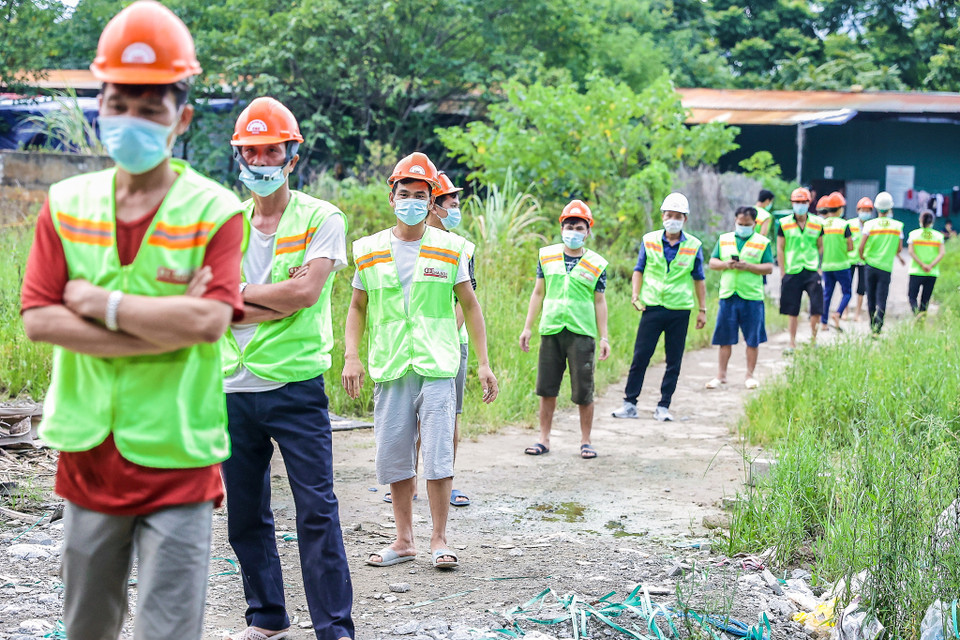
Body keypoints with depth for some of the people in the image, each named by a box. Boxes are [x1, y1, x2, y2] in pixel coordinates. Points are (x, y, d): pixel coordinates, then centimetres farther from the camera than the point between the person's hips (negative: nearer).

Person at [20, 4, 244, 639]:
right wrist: (164, 324, -14)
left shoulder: (214, 211, -6)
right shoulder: (67, 204, 5)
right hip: (88, 458, 4)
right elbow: (39, 320, -7)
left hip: (177, 463, -4)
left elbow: (208, 322, -20)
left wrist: (97, 301, -12)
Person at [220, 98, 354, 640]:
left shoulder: (321, 218, -1)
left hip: (297, 386, -4)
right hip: (235, 390, 4)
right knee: (245, 514, 11)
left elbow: (305, 291, -15)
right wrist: (277, 300, -13)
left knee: (317, 509, -5)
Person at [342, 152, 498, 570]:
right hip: (389, 367, 2)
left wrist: (483, 362, 4)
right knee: (394, 456, 5)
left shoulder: (449, 249, 4)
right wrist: (351, 356, 3)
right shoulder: (370, 251, 8)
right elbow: (357, 307, 16)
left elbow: (469, 305, 8)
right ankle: (404, 540, 17)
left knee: (438, 453, -6)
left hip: (437, 365, -2)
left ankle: (439, 540, 5)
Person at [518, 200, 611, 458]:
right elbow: (538, 293, 13)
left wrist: (603, 337, 3)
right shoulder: (547, 256, 8)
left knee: (583, 392, -1)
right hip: (550, 330, 2)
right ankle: (544, 439, 16)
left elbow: (599, 301, 7)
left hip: (582, 333, -2)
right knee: (547, 389, 6)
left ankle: (585, 441, 12)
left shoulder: (596, 264, 4)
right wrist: (527, 327, 10)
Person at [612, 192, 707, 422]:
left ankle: (663, 407, 12)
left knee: (674, 362, 4)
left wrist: (702, 310, 8)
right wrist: (636, 294, -6)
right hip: (652, 307, 0)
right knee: (640, 357, -1)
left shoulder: (693, 246, 4)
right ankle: (629, 404, 7)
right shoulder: (650, 240, 4)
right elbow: (639, 270, 9)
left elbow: (699, 279, 10)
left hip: (680, 310, 0)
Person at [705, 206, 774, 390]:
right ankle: (721, 375, 13)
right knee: (725, 338, 5)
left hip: (752, 297, -2)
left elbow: (769, 268, -2)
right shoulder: (724, 240, 12)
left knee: (753, 340, 3)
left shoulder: (763, 242, 4)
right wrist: (726, 264, -10)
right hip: (728, 295, 2)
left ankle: (750, 375, 13)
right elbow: (712, 262, 10)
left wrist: (748, 266, -15)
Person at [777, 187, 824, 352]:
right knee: (793, 311, 6)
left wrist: (818, 265, 3)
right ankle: (792, 343, 16)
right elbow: (780, 248, 4)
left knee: (817, 308, -9)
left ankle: (813, 338, 11)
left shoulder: (817, 223, 6)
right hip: (792, 272, -1)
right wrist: (783, 273, 0)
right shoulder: (785, 224, 2)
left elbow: (820, 247, 13)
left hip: (812, 270, 1)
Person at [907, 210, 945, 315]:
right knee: (925, 299, 11)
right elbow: (942, 253, -8)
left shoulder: (914, 234, -1)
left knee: (912, 296, 4)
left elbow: (911, 252, -10)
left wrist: (922, 265, -10)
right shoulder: (938, 235, 2)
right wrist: (931, 266, -12)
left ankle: (917, 313, -23)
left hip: (916, 271, -2)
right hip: (932, 273, 2)